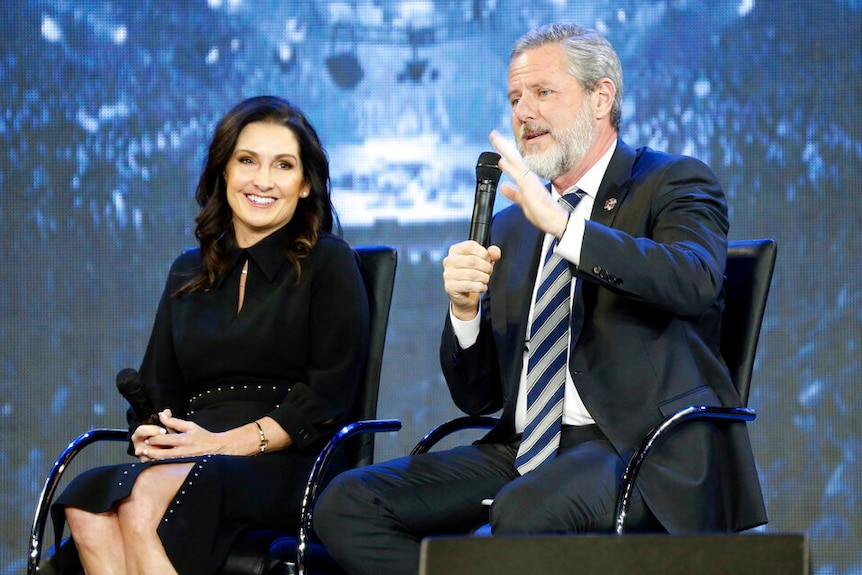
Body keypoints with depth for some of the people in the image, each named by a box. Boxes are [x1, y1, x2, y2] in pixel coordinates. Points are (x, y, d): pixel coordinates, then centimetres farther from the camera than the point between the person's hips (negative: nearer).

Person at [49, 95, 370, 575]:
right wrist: (150, 433, -3)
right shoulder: (189, 274, 25)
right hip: (190, 461, 5)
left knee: (147, 492, -36)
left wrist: (227, 443, -14)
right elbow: (157, 387, 22)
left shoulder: (329, 263, 8)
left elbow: (328, 396, -2)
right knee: (85, 505, -31)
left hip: (282, 465, -4)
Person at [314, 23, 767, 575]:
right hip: (526, 448, 7)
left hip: (645, 448, -6)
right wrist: (465, 310, -2)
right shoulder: (511, 227, 22)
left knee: (526, 511, -37)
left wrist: (563, 225, -25)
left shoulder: (672, 183, 5)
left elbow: (696, 282, -20)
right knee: (347, 505, -11)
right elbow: (478, 397, 19)